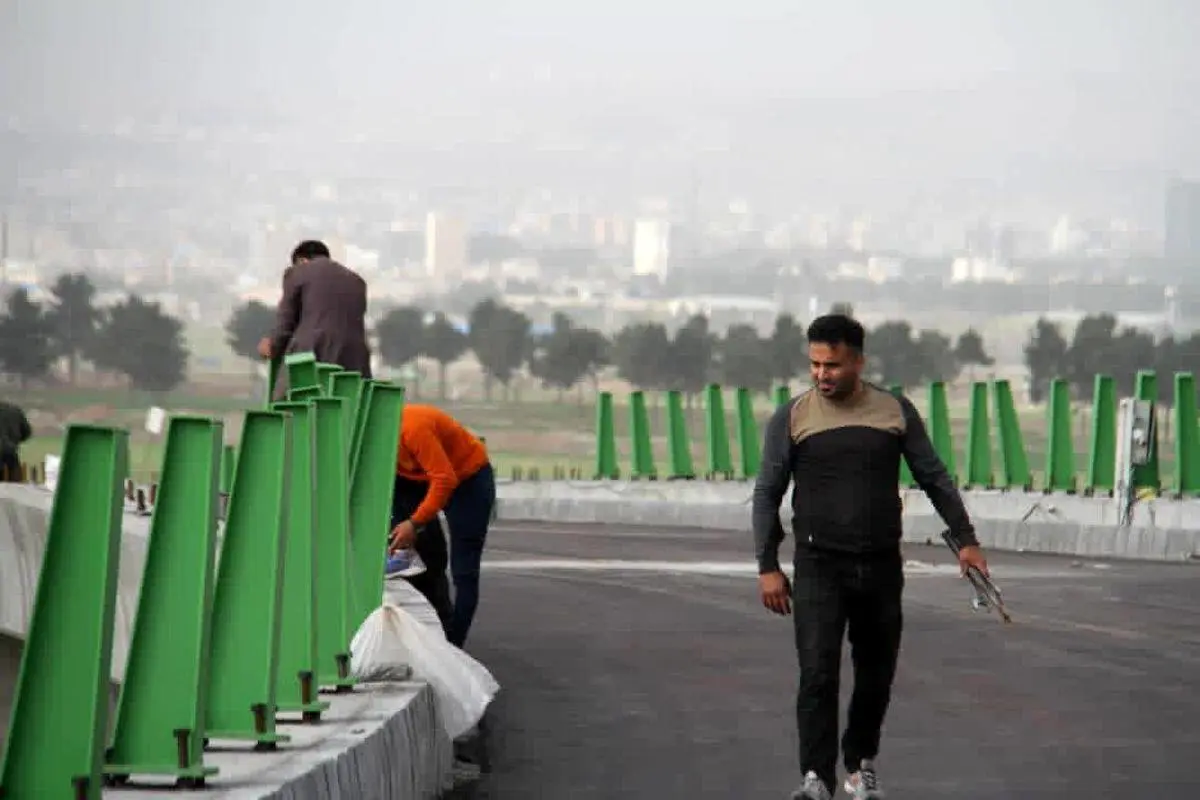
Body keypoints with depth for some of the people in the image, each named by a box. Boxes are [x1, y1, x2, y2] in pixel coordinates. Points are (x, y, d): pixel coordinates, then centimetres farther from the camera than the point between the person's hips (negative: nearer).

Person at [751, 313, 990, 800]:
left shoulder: (896, 412, 4)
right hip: (819, 568, -2)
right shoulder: (792, 418, 0)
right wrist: (768, 567, -3)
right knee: (817, 673, -14)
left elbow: (935, 480, 11)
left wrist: (966, 539, 6)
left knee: (876, 677, 9)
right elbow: (767, 495, 3)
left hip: (882, 568, 2)